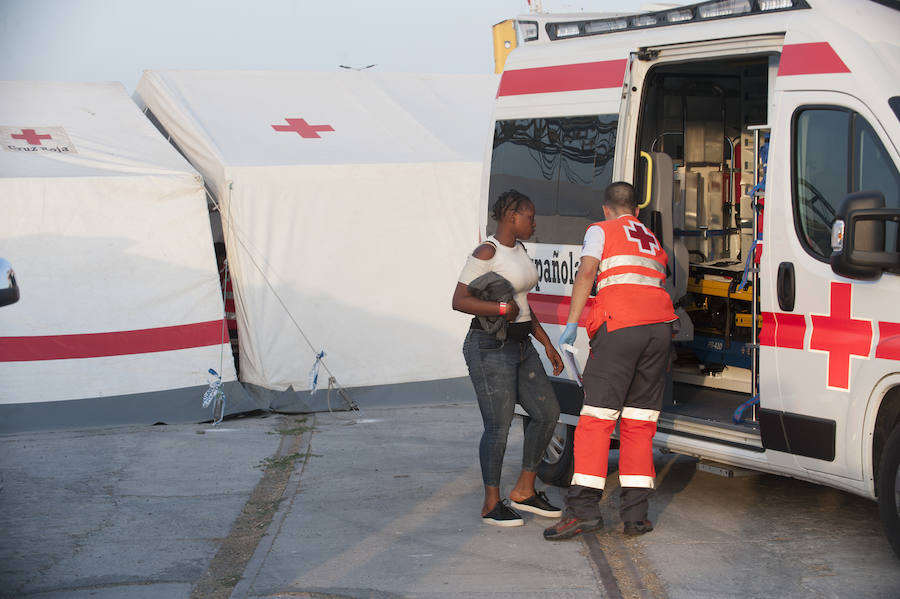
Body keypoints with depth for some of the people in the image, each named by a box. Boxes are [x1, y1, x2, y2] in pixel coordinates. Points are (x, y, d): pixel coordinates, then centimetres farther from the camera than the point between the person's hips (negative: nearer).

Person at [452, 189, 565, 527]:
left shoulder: (518, 250, 14)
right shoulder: (487, 253, -13)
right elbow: (459, 300, -18)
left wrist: (547, 345, 18)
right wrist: (503, 308, -24)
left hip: (521, 346, 9)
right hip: (490, 349, -9)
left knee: (547, 412, 7)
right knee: (499, 426, -7)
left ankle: (524, 491, 18)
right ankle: (491, 504, 5)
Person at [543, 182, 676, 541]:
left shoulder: (601, 231, 12)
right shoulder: (652, 240, 29)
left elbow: (587, 272, -5)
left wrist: (572, 322, -7)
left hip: (619, 325, -5)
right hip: (659, 324, 5)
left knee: (597, 417, -5)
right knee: (639, 422, 8)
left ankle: (584, 508, -11)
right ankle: (635, 514, 5)